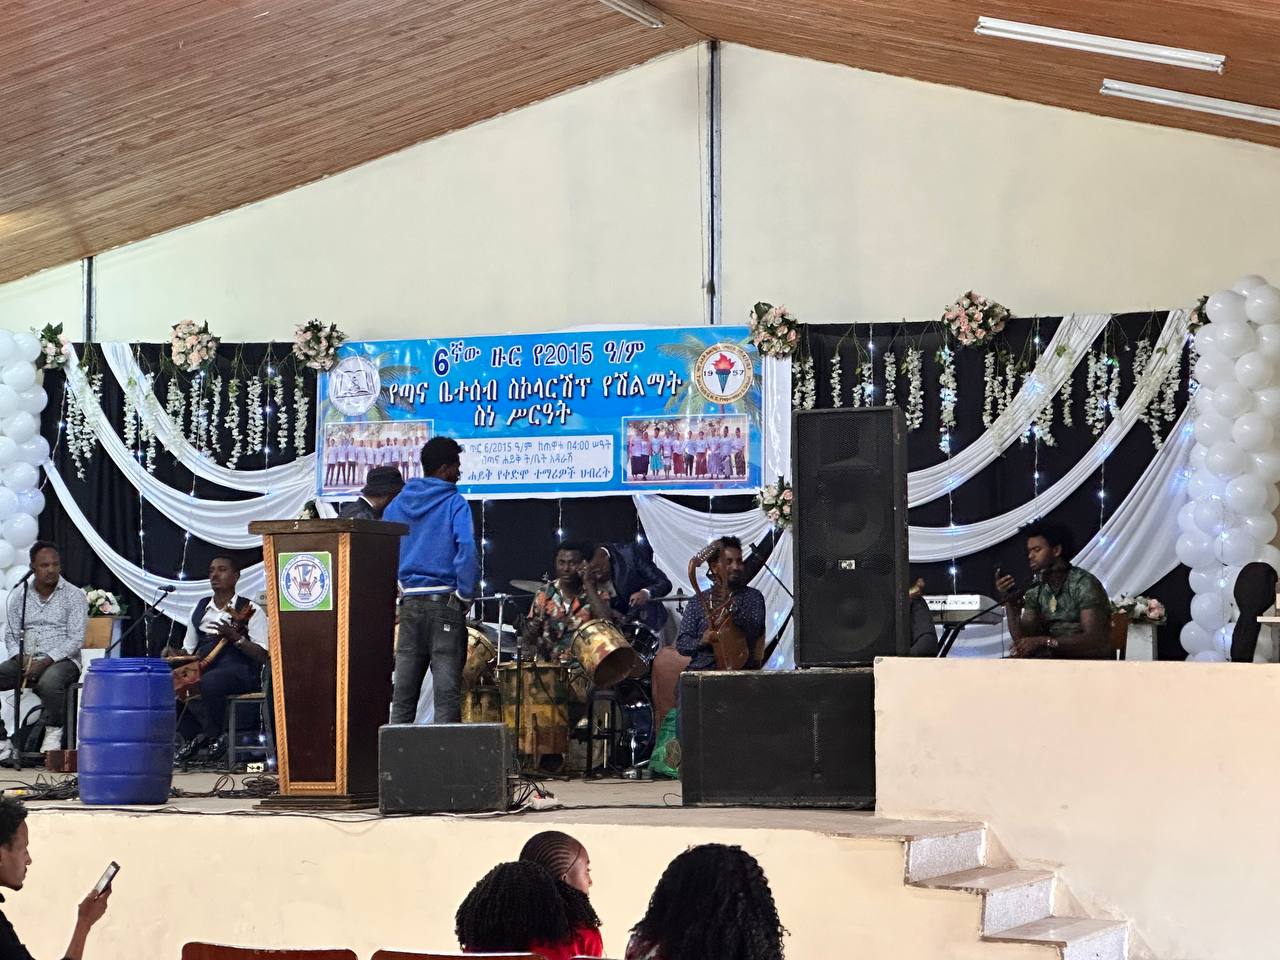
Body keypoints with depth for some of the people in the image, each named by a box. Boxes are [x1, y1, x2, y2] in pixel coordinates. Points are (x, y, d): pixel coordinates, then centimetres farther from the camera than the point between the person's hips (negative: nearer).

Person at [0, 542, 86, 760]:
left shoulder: (75, 596, -2)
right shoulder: (18, 596, 10)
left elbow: (76, 640, -8)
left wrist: (45, 661, -19)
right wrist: (22, 660, -10)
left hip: (62, 660, -4)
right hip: (26, 660, 4)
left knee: (49, 681, -39)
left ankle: (53, 731, -14)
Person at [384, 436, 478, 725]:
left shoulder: (397, 504, 11)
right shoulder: (454, 503, -5)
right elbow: (466, 550, -18)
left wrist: (396, 592, 16)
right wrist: (466, 595, -9)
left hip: (409, 604, 5)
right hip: (445, 601, -5)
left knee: (403, 686, 8)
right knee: (447, 685, -4)